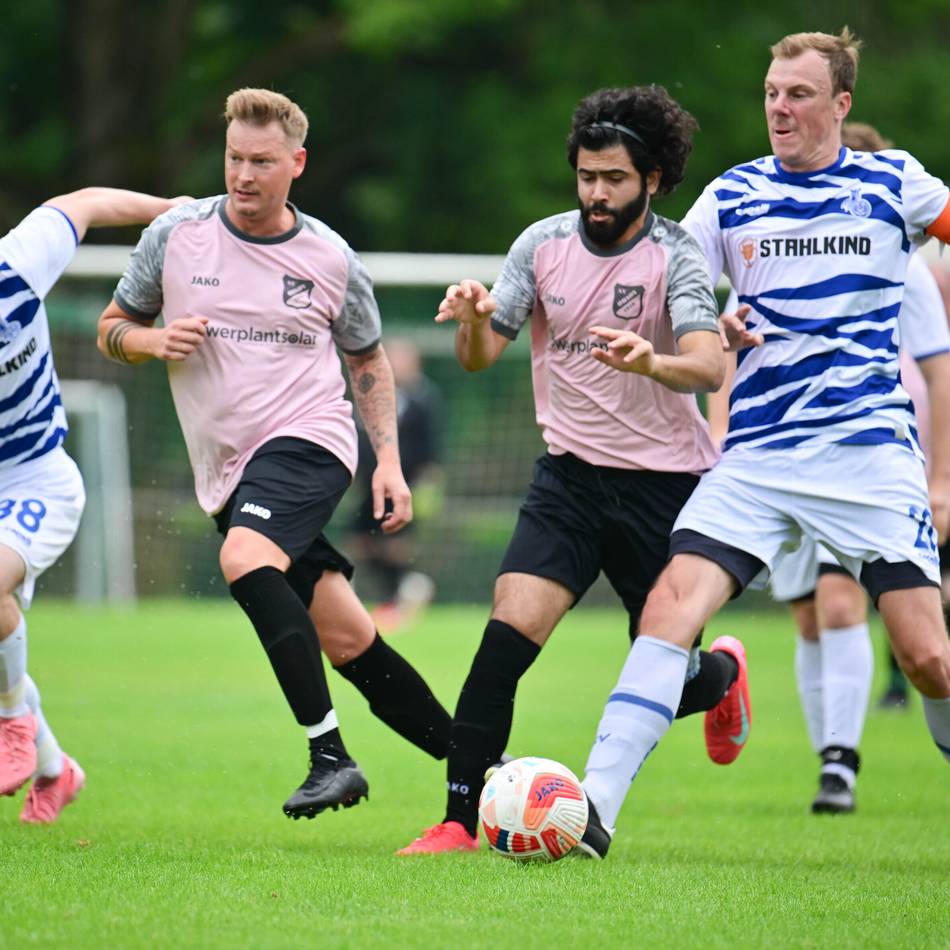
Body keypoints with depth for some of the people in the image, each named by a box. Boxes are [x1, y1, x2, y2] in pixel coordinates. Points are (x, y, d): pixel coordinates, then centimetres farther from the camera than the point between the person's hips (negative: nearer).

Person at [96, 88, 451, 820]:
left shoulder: (331, 259, 2)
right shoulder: (176, 236, 3)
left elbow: (368, 359, 15)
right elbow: (112, 327, 13)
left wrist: (388, 457, 5)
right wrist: (154, 340, -10)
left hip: (306, 439, -3)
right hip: (226, 469, 4)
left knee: (245, 559, -33)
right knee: (348, 641, 1)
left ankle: (331, 756, -33)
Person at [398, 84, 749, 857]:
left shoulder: (674, 255, -12)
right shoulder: (543, 244, -1)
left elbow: (709, 365, -26)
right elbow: (479, 356, -1)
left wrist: (651, 361, -47)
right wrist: (472, 320, -24)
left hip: (665, 481, -2)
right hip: (571, 473, 2)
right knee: (510, 628, -18)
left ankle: (723, 672, 43)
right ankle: (463, 817, -15)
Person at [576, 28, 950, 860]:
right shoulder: (732, 197, 9)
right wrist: (713, 325, -5)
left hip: (870, 448, -2)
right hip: (756, 454, 2)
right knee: (670, 608, -17)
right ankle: (595, 809, -18)